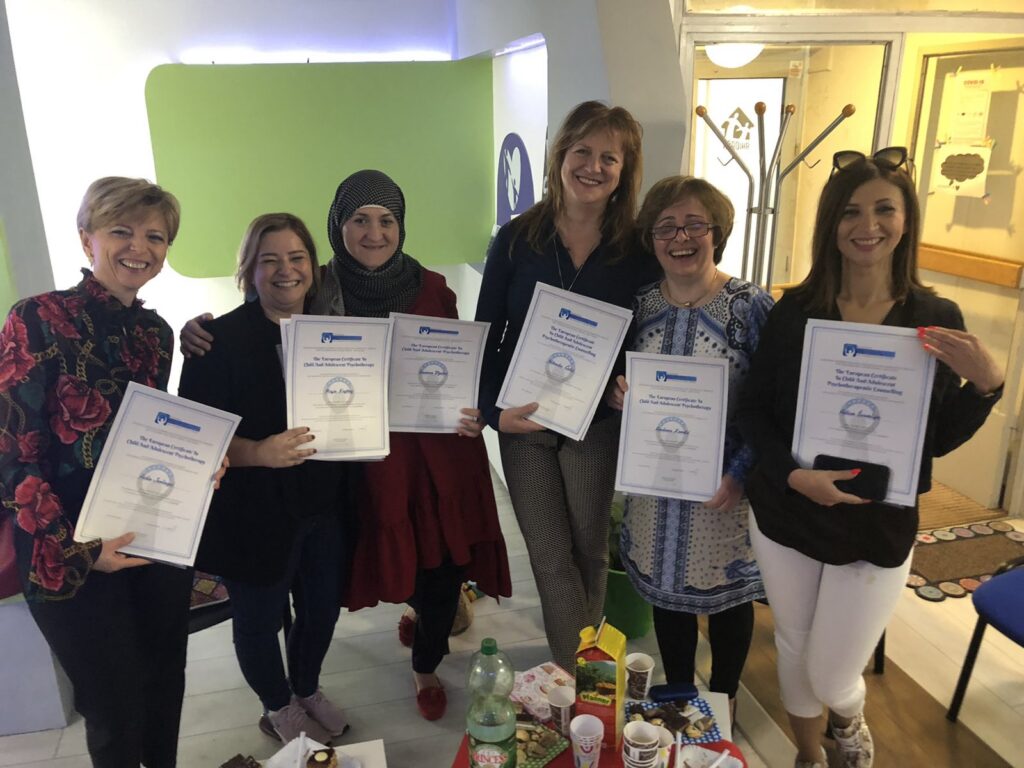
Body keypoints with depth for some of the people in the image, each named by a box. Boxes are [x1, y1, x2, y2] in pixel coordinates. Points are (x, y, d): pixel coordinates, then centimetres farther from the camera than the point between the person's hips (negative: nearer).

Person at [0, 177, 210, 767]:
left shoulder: (156, 333, 6)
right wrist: (75, 550, -19)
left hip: (160, 542, 6)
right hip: (71, 557, -5)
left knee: (165, 687, 19)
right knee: (117, 712, 10)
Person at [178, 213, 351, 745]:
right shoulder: (220, 338, -13)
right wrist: (256, 452, -32)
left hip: (323, 503, 5)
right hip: (252, 512, -4)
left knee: (323, 606, 19)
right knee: (260, 618, 14)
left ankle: (307, 689, 48)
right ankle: (279, 708, 42)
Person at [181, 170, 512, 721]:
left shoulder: (432, 289, -4)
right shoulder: (319, 290, -7)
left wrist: (472, 413, -15)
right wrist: (198, 333, -22)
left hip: (437, 454, 1)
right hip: (366, 461, 0)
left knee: (442, 570, 9)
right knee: (397, 560, 16)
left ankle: (426, 666, 39)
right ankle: (422, 603, 55)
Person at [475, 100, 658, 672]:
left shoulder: (638, 251, -4)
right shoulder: (518, 238, -4)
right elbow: (485, 334, -2)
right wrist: (493, 408, -15)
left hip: (597, 425, 0)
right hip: (522, 423, 0)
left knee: (589, 551, 14)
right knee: (551, 557, 8)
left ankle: (579, 666, 37)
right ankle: (576, 673, 26)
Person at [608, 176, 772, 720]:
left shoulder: (751, 306, -13)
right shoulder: (641, 304, 0)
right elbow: (621, 384, 11)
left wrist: (739, 472, -19)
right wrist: (618, 393, -12)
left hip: (722, 486, -3)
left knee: (726, 592, 16)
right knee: (665, 585, 18)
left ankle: (723, 702, 42)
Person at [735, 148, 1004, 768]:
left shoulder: (937, 319, -8)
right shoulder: (795, 310, -7)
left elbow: (937, 440, -4)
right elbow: (753, 411, -5)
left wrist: (987, 385, -21)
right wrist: (793, 473, -21)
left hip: (878, 529, -1)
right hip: (785, 515, 1)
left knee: (832, 677, 8)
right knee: (794, 652, 19)